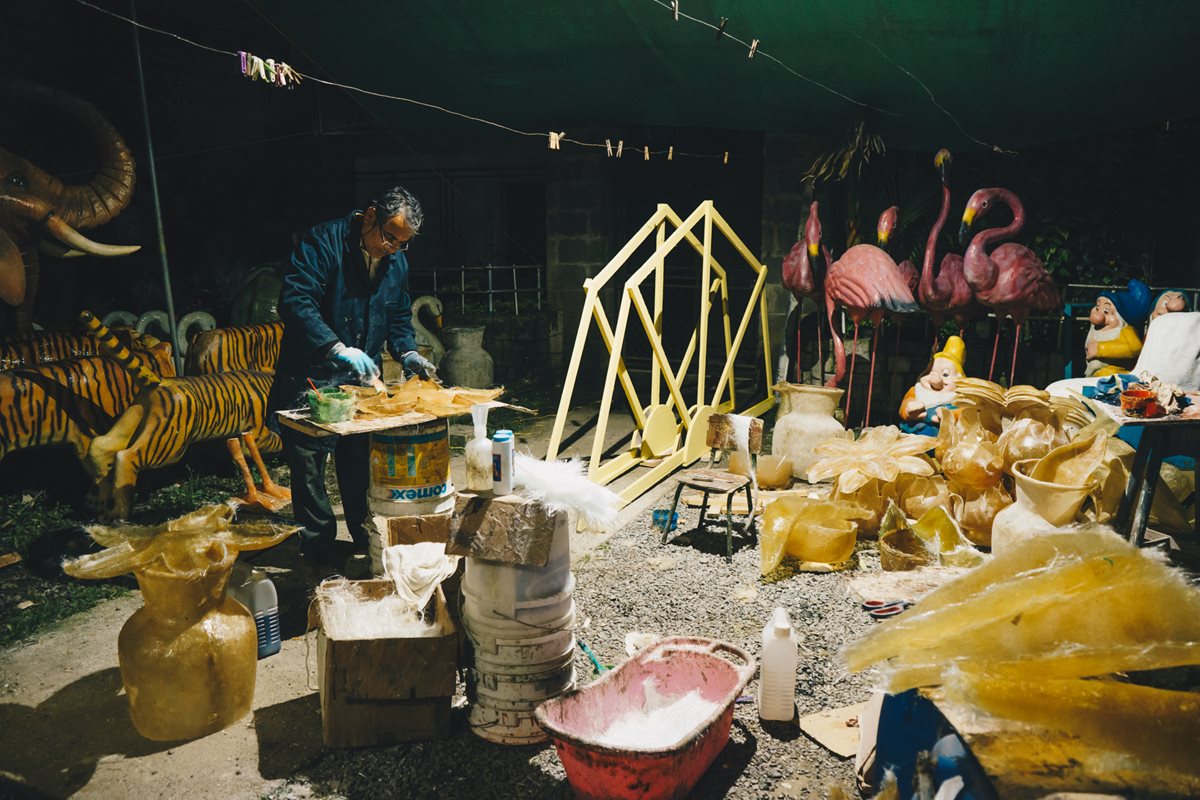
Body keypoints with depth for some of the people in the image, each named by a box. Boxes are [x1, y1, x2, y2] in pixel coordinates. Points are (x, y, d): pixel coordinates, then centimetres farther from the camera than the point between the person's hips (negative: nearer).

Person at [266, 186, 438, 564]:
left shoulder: (397, 262, 7)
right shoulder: (324, 241, -14)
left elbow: (399, 317, 18)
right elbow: (296, 302, -24)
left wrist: (407, 353, -1)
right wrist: (337, 349, -34)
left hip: (360, 379, 5)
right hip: (310, 378, -5)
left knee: (361, 463, 10)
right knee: (308, 465, 3)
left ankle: (367, 540, 26)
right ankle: (318, 550, 17)